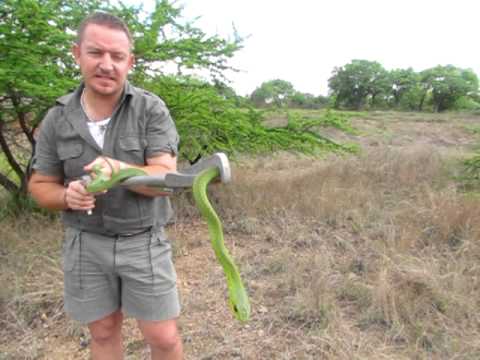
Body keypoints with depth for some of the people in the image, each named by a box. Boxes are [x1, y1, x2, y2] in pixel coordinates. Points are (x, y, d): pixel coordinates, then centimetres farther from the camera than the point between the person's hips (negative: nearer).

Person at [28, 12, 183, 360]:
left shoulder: (152, 110, -12)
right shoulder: (57, 119, -4)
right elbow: (40, 185, 4)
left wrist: (118, 169, -37)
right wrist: (67, 196, -18)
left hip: (143, 241, -2)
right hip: (86, 243, 3)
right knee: (103, 332, 19)